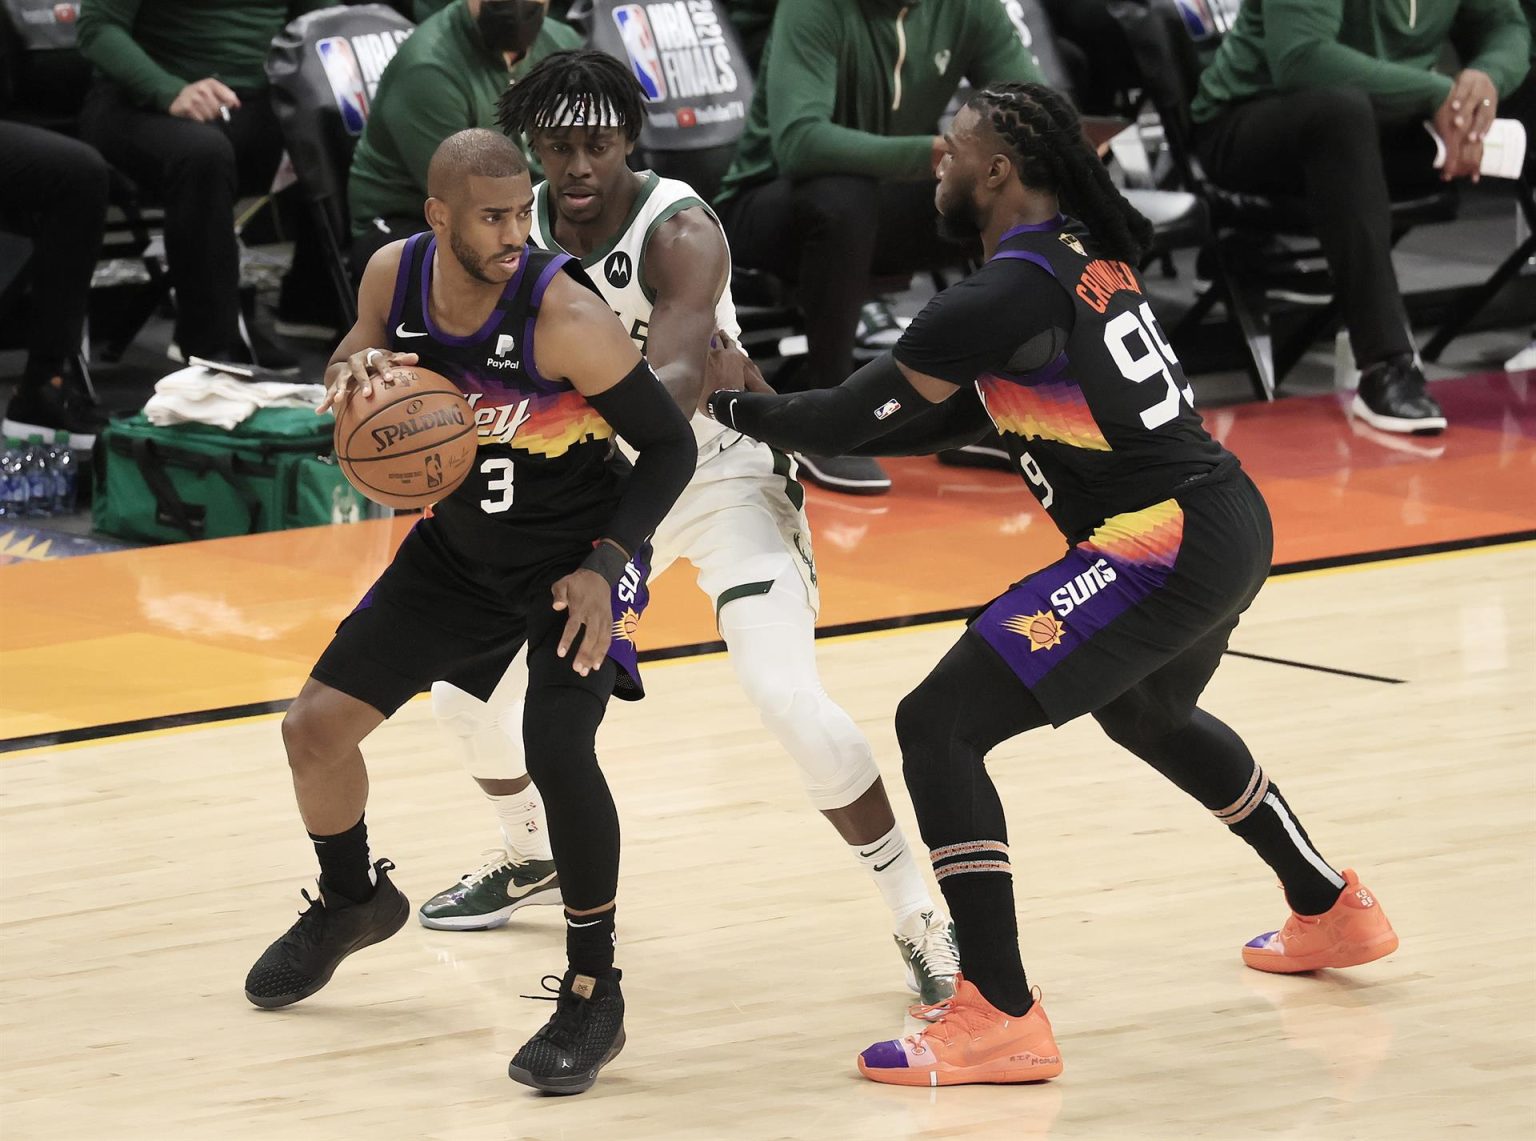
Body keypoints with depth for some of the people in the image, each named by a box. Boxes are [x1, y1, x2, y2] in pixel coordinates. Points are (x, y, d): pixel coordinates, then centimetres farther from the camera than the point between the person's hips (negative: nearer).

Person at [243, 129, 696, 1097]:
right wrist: (354, 371, -19)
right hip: (457, 548, 6)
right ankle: (351, 902, 39)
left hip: (575, 558, -6)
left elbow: (671, 445, -20)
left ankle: (596, 995, -8)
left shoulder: (564, 316, -30)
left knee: (557, 747, -27)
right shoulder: (395, 275, -15)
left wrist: (607, 564, -29)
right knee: (316, 725, 6)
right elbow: (359, 357, 6)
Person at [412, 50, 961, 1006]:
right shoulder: (518, 235, -8)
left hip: (725, 477, -7)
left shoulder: (679, 233, -27)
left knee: (792, 700, -25)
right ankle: (534, 858, 36)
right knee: (469, 680, 7)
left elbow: (680, 377, -42)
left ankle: (925, 925, -13)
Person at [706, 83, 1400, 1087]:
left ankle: (1003, 1021, -11)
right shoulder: (1086, 256, 13)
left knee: (939, 727, -9)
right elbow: (956, 416, 20)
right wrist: (795, 426, 15)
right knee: (1149, 714, 38)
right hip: (1229, 523, 10)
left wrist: (737, 410, 6)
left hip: (1161, 550, -10)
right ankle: (1331, 910, 53)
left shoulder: (1003, 297, -16)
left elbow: (866, 410, -10)